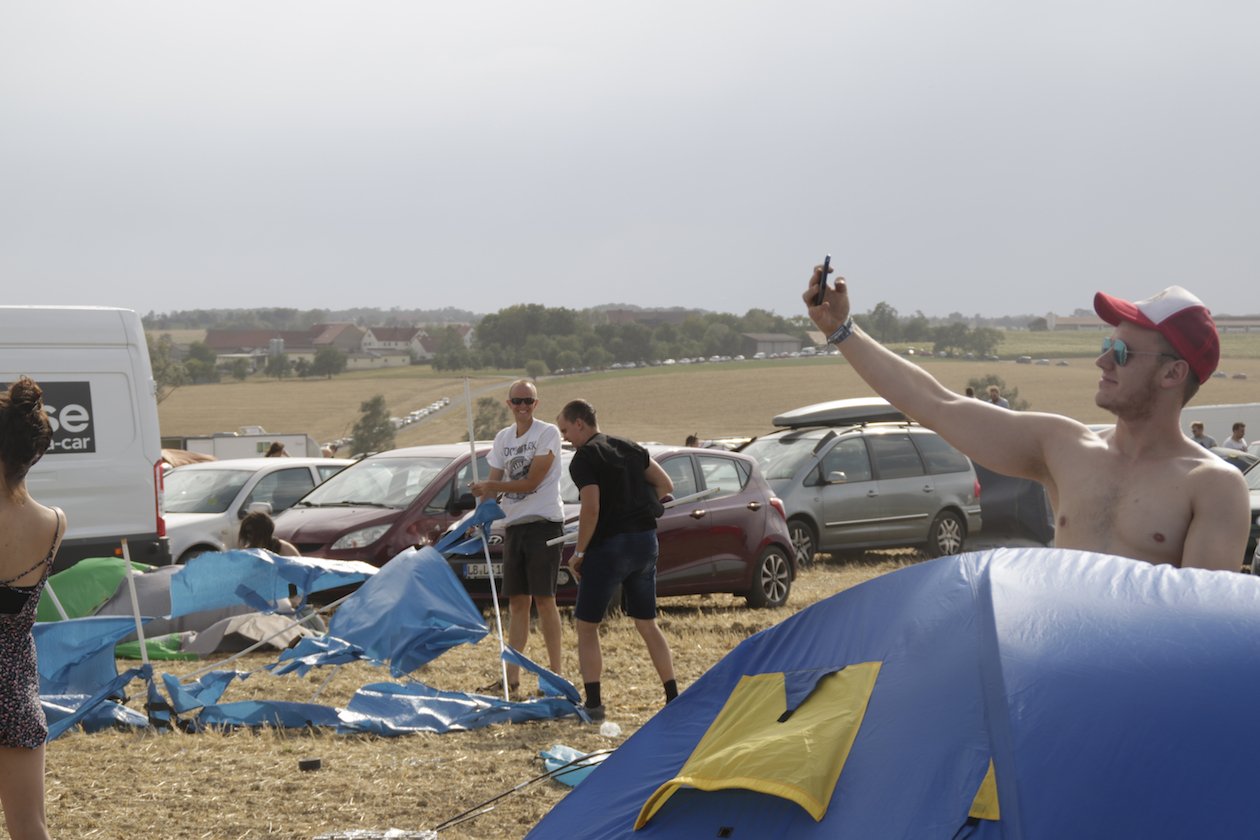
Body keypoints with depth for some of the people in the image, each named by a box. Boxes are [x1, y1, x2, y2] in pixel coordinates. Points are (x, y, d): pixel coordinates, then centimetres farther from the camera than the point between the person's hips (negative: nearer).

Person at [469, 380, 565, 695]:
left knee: (544, 598, -8)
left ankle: (556, 671, -4)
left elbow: (531, 482, -13)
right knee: (517, 601, 6)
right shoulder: (503, 438, 13)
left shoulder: (548, 433, -6)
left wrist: (493, 487, -13)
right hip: (513, 524, 6)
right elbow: (491, 484, 12)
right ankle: (512, 676, 8)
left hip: (544, 522, -6)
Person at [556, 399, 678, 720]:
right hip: (645, 540, 7)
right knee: (647, 624, 15)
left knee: (587, 626, 3)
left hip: (609, 545, -7)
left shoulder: (584, 458, -11)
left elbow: (591, 509, -20)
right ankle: (673, 697, 11)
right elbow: (665, 485, 15)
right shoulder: (629, 448, 12)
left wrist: (579, 552, -10)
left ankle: (593, 703, -3)